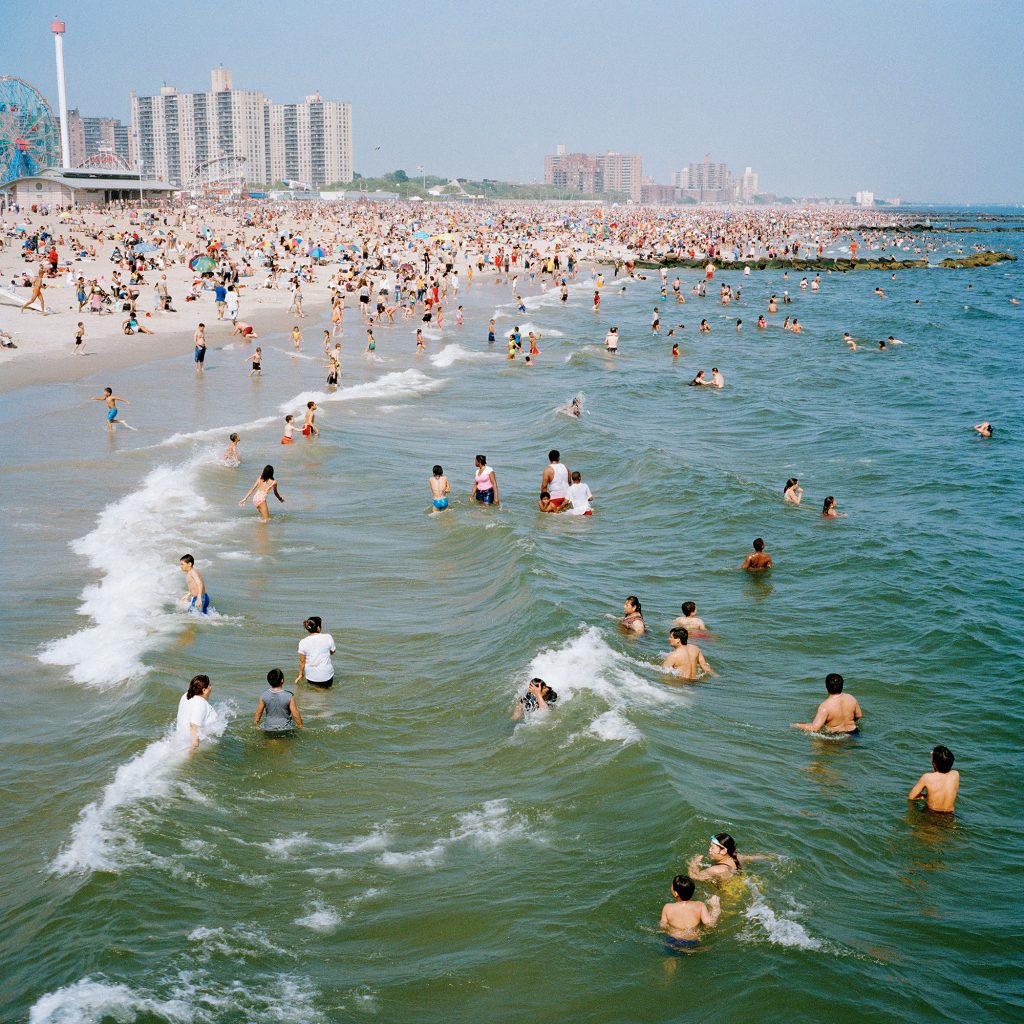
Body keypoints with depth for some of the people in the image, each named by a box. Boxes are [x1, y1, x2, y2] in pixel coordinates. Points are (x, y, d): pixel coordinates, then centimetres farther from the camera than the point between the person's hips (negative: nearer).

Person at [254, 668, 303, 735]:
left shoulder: (264, 695, -10)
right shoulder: (289, 696, -17)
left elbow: (258, 713, 2)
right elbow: (296, 715, -10)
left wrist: (255, 724, 20)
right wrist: (300, 726, 7)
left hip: (268, 731, 3)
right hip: (286, 730, -3)